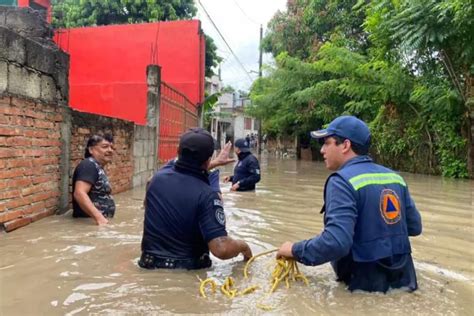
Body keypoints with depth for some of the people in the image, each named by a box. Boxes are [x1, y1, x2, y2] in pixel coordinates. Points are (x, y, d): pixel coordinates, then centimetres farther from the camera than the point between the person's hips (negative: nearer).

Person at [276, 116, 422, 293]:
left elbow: (336, 242, -29)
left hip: (368, 285, -7)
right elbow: (415, 227, 11)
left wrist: (295, 250, -15)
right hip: (403, 279, 8)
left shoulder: (342, 181, -18)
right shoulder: (394, 177, 4)